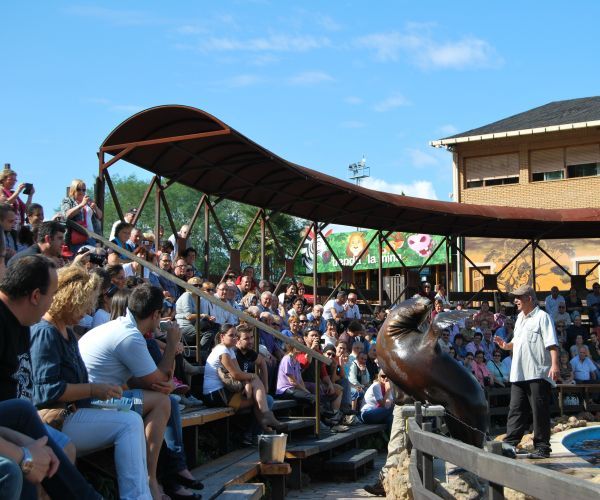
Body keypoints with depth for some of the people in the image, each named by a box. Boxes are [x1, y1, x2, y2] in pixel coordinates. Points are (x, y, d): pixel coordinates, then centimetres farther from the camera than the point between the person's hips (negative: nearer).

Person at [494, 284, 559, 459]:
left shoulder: (542, 317, -5)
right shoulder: (520, 318, 20)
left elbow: (552, 343, -13)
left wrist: (554, 365, -22)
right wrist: (506, 345, 9)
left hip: (538, 374, -8)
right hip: (519, 374, 8)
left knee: (540, 412, -1)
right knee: (516, 410, 5)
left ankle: (542, 448, 5)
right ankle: (510, 444, 5)